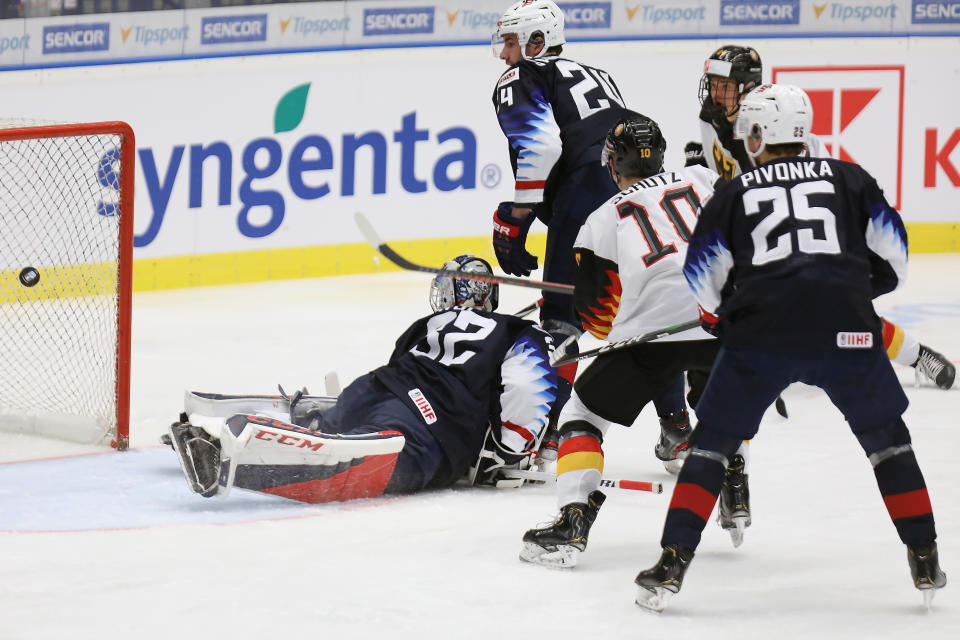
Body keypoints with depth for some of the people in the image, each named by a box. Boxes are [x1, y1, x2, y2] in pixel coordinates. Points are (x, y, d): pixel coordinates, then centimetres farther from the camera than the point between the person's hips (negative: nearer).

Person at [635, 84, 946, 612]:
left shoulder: (734, 193, 16)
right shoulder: (848, 178, 17)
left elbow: (702, 283, 14)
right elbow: (891, 256, 13)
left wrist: (724, 320, 34)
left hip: (761, 331, -1)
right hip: (846, 330, 1)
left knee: (713, 439, 14)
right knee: (886, 435, 21)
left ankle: (673, 562, 3)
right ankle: (925, 561, 16)